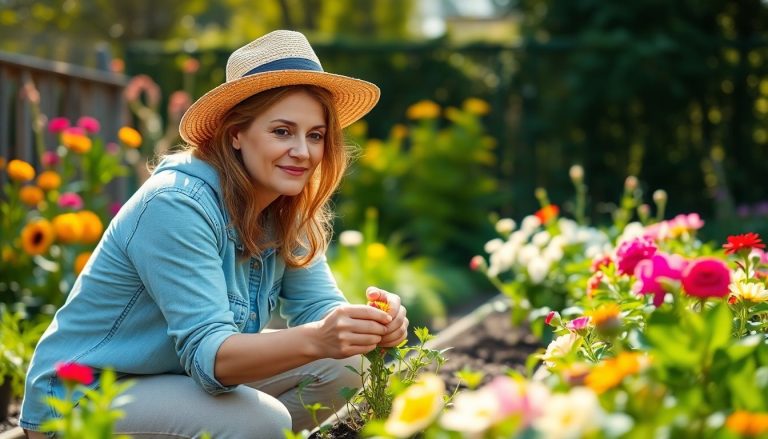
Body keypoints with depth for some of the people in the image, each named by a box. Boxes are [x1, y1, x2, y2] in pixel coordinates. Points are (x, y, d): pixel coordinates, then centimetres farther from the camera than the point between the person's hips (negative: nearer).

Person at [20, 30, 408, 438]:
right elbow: (206, 353, -32)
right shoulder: (176, 205, -26)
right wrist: (315, 340, -49)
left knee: (342, 368, -7)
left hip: (183, 382, 8)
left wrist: (372, 325, -31)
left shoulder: (286, 212, -1)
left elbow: (320, 305, -7)